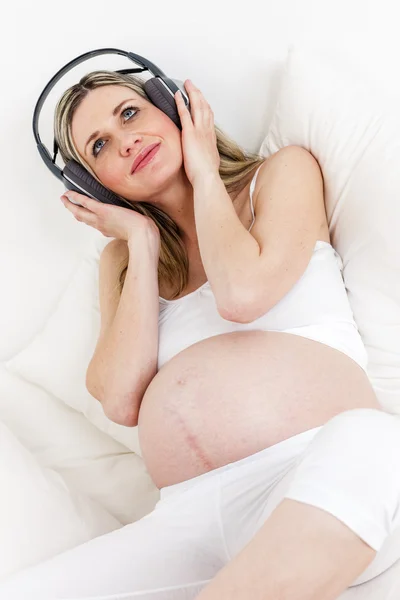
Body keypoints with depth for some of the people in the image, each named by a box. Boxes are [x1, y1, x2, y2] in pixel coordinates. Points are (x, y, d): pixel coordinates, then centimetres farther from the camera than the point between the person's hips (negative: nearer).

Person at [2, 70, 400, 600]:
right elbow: (121, 401, 3)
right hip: (195, 520, 2)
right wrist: (143, 241, 10)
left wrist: (205, 175, 7)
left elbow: (243, 294, -10)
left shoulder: (284, 173, 12)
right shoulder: (123, 258, 21)